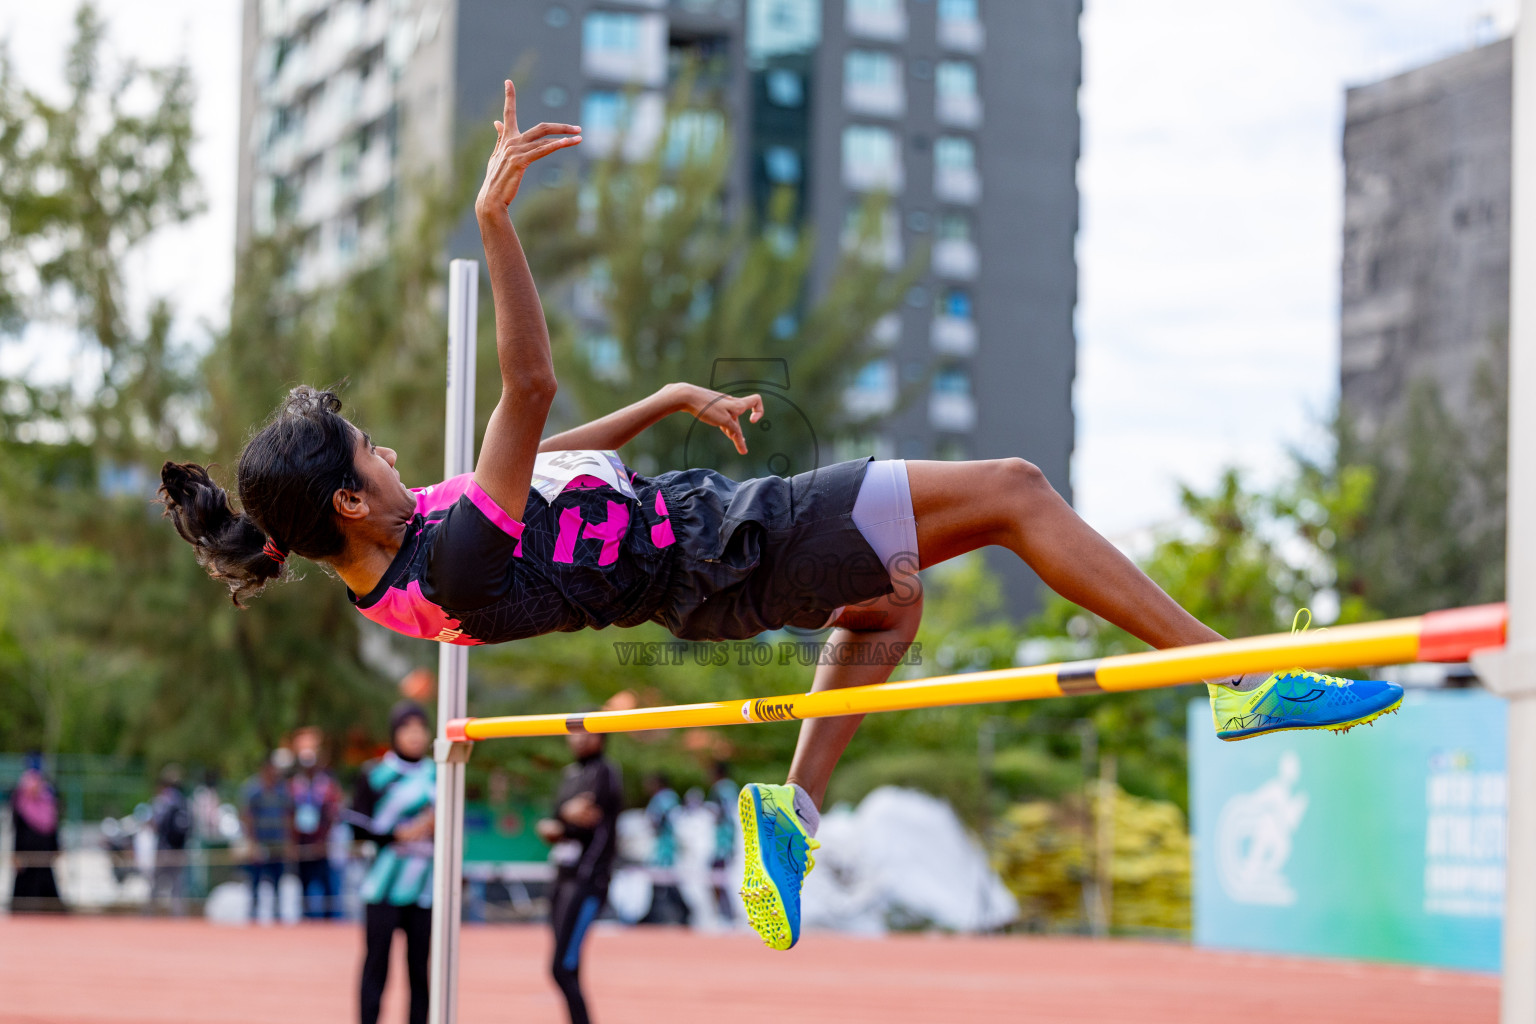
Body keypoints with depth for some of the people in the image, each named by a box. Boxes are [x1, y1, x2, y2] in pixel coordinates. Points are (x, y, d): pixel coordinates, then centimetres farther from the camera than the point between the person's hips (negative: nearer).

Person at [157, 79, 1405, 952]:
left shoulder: (405, 553, -3)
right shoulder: (460, 569, -32)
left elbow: (539, 461, 12)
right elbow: (530, 393, -44)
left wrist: (669, 399, 11)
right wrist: (494, 216, -51)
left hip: (701, 540, 10)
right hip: (746, 548, -10)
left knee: (892, 599, 36)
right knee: (1012, 489, -4)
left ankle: (792, 812, 24)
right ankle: (1242, 680, -1)